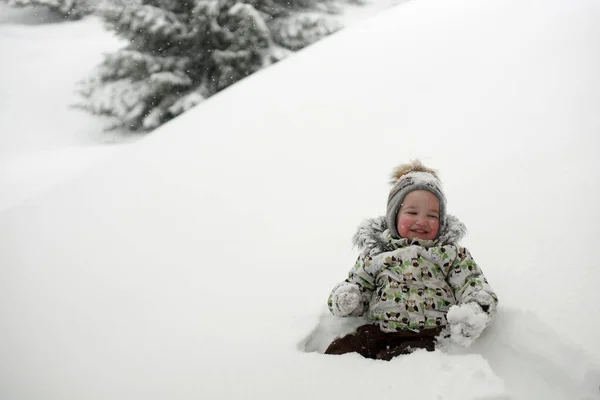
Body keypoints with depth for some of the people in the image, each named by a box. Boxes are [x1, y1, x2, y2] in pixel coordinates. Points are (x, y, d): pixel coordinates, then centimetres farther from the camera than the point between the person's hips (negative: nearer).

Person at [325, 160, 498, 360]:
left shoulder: (452, 254, 16)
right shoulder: (375, 254, 20)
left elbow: (474, 285, 7)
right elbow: (358, 283, 24)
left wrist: (474, 313, -17)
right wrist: (343, 298, -2)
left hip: (429, 334, -2)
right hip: (378, 331, 3)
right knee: (338, 350, -24)